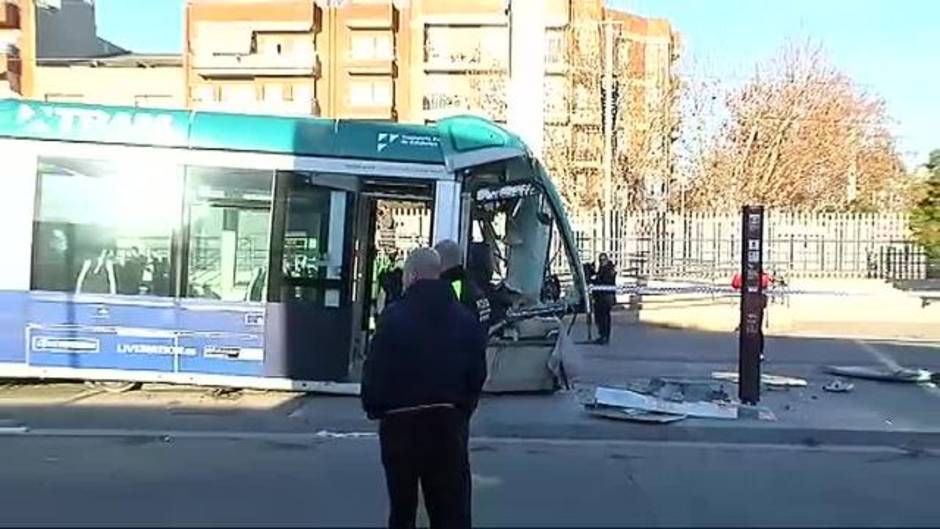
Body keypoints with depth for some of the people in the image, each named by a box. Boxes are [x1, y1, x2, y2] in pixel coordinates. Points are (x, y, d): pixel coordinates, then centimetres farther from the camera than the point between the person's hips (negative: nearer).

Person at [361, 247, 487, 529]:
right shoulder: (465, 318, 2)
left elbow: (375, 369, -10)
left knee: (402, 501, 13)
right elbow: (478, 373, 5)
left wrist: (373, 407, 6)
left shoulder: (394, 316, -11)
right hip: (450, 419, 3)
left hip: (402, 420, -2)